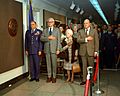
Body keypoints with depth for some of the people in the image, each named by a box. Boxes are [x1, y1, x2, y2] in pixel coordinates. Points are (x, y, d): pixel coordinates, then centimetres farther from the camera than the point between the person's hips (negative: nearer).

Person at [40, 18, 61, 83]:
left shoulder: (57, 30, 7)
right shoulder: (45, 30, 14)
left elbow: (58, 40, 0)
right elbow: (41, 38, 2)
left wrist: (58, 49, -8)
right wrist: (48, 38, -14)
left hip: (54, 49, -2)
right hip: (47, 49, 2)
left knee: (54, 63, 1)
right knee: (48, 63, 7)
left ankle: (54, 77, 12)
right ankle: (49, 76, 17)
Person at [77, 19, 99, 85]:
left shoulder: (94, 31, 7)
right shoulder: (80, 31, 11)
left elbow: (96, 42, 3)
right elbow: (78, 40, -2)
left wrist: (96, 51, -4)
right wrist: (86, 39, -14)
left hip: (91, 51, -1)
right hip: (83, 51, 1)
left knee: (91, 66, 2)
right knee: (84, 66, 5)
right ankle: (84, 80, 13)